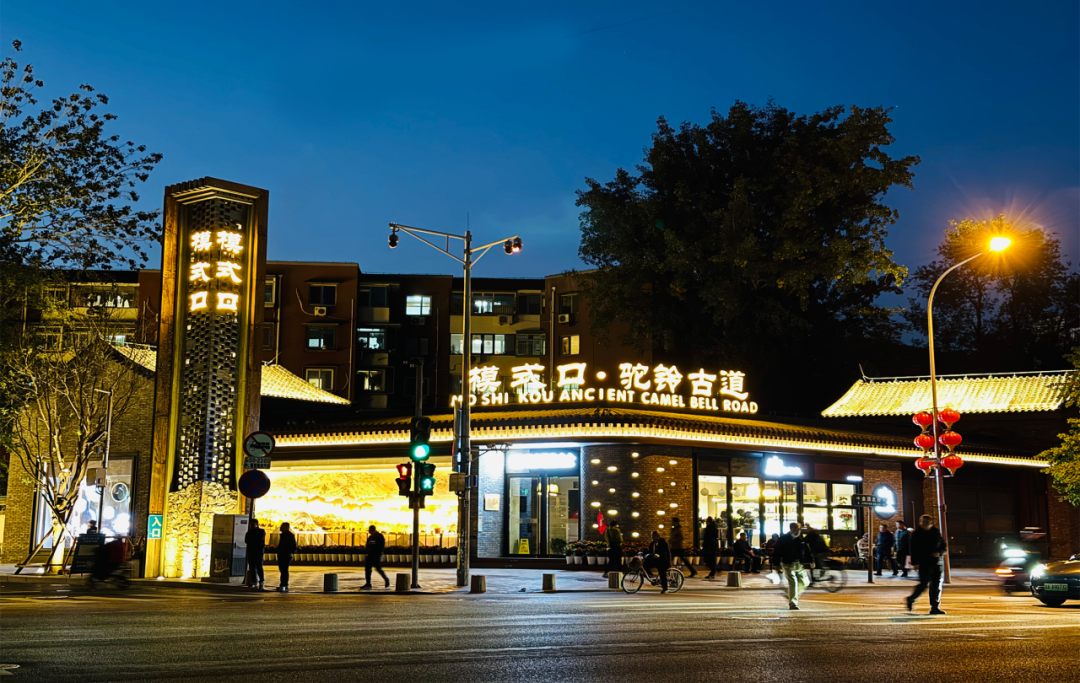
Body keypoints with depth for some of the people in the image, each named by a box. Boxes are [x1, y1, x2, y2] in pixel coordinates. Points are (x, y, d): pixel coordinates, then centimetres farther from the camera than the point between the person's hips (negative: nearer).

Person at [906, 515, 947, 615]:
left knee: (937, 586, 2)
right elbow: (914, 549, -2)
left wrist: (939, 553, -7)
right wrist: (914, 563, -10)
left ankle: (935, 607, 7)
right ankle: (910, 600, 13)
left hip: (938, 563, 4)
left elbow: (944, 547, 15)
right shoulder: (917, 534, 1)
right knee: (924, 584, -8)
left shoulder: (936, 533, 11)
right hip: (924, 564, -4)